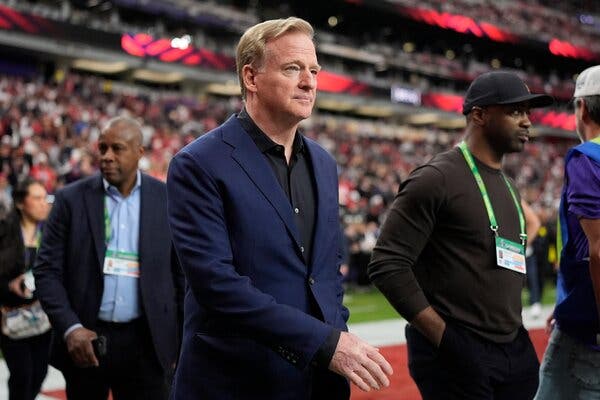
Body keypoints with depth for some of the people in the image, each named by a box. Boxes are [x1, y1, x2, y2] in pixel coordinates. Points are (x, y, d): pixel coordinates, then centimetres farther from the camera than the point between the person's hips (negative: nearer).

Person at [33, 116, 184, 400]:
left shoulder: (166, 199, 2)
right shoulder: (71, 199, 1)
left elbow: (181, 272, 6)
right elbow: (47, 270, -1)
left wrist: (184, 339, 3)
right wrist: (69, 328, -13)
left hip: (146, 342, 0)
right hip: (85, 338, 0)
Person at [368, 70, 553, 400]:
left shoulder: (509, 187, 15)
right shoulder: (436, 178, -11)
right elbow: (387, 264, -16)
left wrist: (515, 332, 10)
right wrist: (444, 336, -19)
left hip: (515, 350, 8)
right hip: (456, 356, -8)